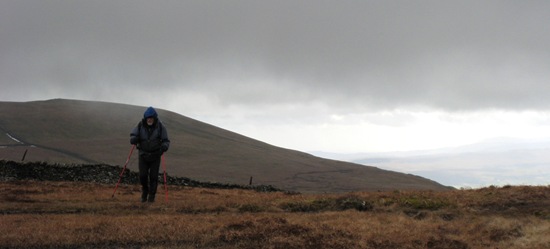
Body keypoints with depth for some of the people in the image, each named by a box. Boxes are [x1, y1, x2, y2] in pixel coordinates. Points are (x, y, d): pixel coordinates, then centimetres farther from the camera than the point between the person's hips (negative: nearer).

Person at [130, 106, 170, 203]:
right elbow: (132, 135, 2)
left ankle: (152, 195, 16)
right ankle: (144, 192, 24)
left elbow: (166, 141, -6)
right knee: (142, 175, -5)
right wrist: (134, 139, -22)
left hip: (155, 155, -1)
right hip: (143, 154, 1)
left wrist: (164, 146, -29)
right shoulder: (140, 125, -7)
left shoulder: (160, 126, -10)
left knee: (153, 176, -3)